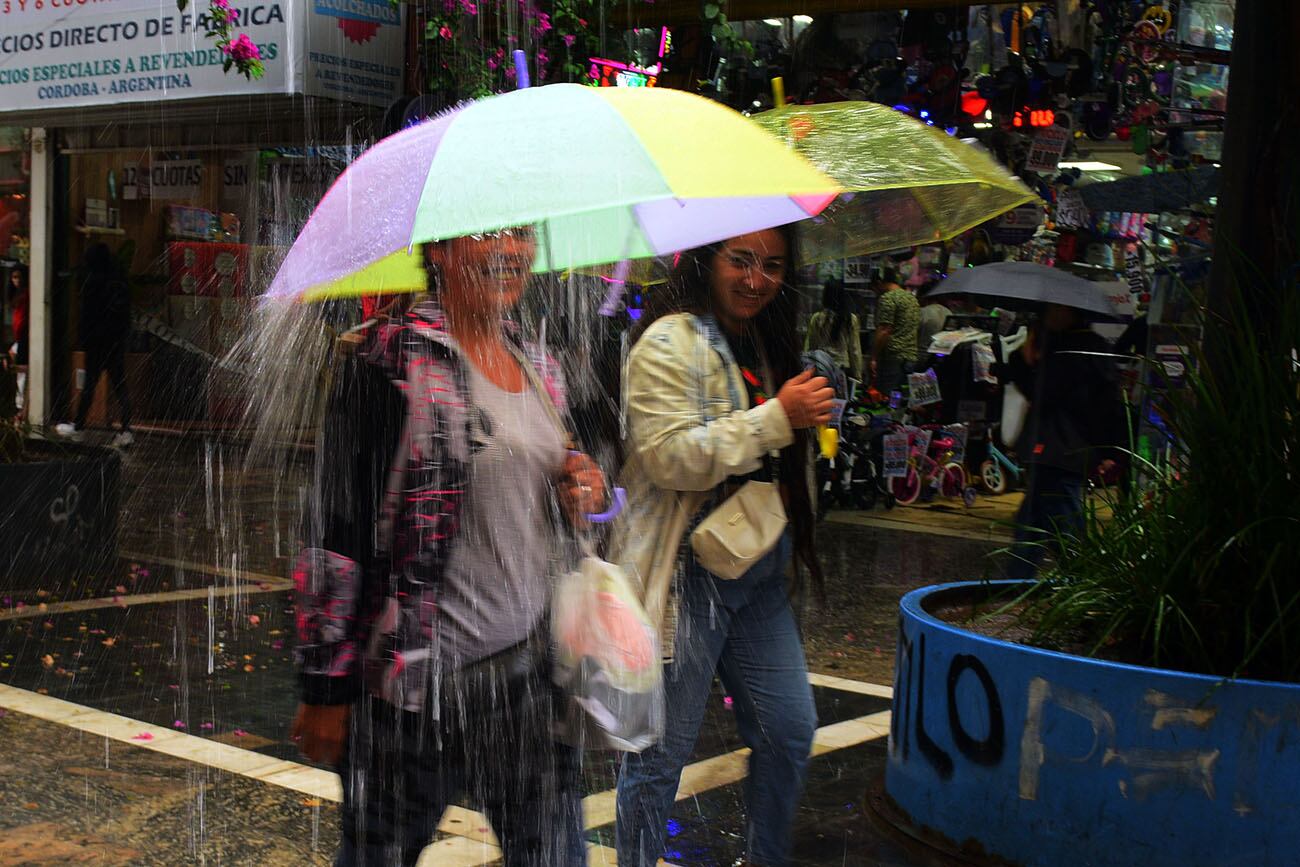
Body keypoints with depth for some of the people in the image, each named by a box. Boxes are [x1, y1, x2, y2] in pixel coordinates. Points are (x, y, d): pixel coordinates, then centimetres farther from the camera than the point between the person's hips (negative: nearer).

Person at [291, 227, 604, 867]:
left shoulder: (538, 366, 12)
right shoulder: (392, 358, -11)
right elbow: (337, 525, -13)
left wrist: (578, 493, 2)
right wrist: (325, 688, -13)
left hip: (528, 669, 6)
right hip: (418, 677, -6)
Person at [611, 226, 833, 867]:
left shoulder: (766, 344, 15)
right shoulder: (670, 344, -12)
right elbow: (671, 456, -23)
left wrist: (810, 422, 11)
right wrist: (777, 418, -22)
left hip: (760, 579, 8)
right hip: (685, 578, -8)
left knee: (790, 731, 13)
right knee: (661, 753, 1)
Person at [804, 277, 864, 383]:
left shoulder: (816, 319, -2)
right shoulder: (851, 319, -2)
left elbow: (808, 348, 3)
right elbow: (855, 350, 0)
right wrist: (858, 375, 8)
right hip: (843, 368, 0)